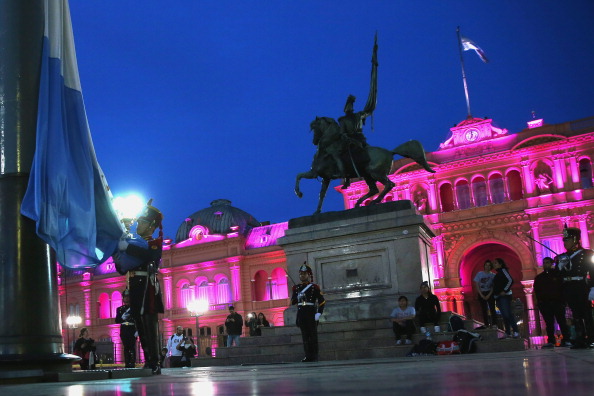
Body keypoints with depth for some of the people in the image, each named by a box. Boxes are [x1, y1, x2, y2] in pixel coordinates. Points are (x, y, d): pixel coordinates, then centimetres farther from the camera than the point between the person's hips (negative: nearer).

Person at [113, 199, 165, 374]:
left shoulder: (155, 242, 2)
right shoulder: (135, 242, 22)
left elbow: (146, 253, -23)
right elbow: (122, 269, 20)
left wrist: (125, 246, -24)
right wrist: (117, 256, 2)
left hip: (147, 285, -7)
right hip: (135, 287, 7)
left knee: (149, 323, -10)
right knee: (140, 324, 6)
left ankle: (155, 364, -11)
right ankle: (148, 361, 11)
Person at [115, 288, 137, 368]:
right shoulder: (120, 309, 12)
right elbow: (117, 321, 7)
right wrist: (122, 318, -14)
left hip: (132, 330, -3)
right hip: (124, 331, 3)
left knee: (132, 347, -10)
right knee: (126, 348, 1)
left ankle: (132, 363, -11)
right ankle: (127, 364, 3)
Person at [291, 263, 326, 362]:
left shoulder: (314, 287, -1)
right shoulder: (296, 288, 11)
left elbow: (322, 301, -3)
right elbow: (292, 302, 8)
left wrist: (319, 313, -11)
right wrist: (298, 296, -11)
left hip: (311, 314, -4)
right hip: (301, 315, 4)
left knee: (313, 335, 0)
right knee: (305, 336, 6)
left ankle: (314, 357, 5)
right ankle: (308, 356, 11)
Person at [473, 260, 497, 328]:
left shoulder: (493, 275, 2)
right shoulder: (480, 274, 2)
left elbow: (493, 286, -2)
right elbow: (477, 285, 0)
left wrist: (489, 295, -12)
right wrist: (481, 295, -8)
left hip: (490, 293, 0)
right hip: (482, 294, 0)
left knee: (492, 309, -7)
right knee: (484, 310, 1)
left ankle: (494, 324, -5)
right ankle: (486, 325, 5)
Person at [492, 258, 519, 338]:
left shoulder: (503, 270, -4)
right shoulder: (497, 274, 21)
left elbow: (510, 280, -16)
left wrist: (505, 291, -17)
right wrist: (494, 293, 12)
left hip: (504, 296, -9)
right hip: (498, 297, 9)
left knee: (508, 314, -16)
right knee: (504, 316, 7)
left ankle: (515, 331, -15)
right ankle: (507, 332, 8)